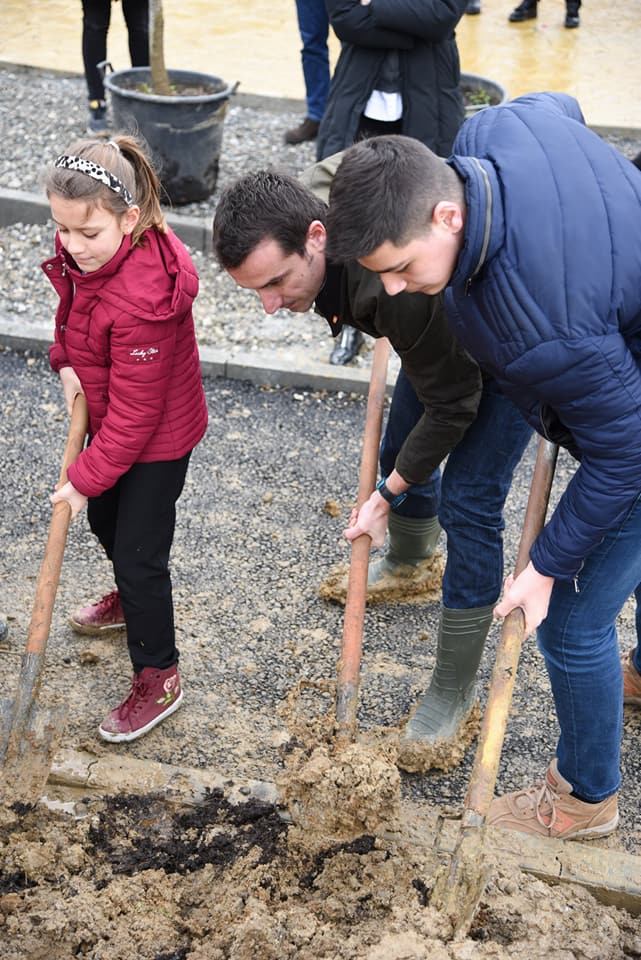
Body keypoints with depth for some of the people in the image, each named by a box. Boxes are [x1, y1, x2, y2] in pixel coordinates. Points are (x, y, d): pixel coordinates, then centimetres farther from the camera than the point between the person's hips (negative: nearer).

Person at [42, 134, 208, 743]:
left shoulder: (143, 299, -39)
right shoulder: (84, 249, -13)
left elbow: (134, 413, -30)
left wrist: (86, 477, -23)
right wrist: (66, 362, -6)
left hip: (157, 438, -9)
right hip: (107, 415, 9)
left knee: (139, 553, 1)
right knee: (105, 521, 28)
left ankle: (158, 679, 20)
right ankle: (132, 601, 57)